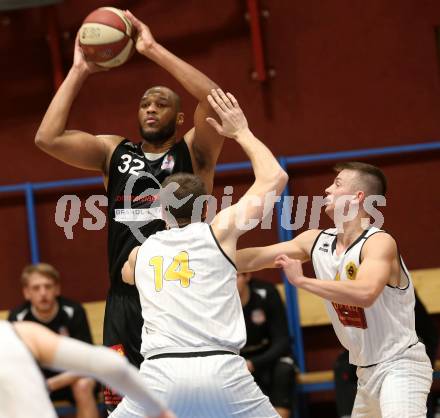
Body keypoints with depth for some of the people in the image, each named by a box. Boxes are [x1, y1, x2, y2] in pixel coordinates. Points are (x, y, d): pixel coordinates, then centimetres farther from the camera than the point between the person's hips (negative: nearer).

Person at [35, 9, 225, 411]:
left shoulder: (193, 152, 4)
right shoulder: (113, 152, 13)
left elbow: (214, 98, -15)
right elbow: (48, 138, -1)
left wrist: (153, 49, -14)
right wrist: (79, 70, -2)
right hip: (125, 299, 3)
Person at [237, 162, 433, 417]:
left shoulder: (379, 242, -19)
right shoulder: (316, 241, 3)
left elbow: (365, 293, -38)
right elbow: (256, 258, 9)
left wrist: (301, 280, -31)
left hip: (399, 366, -9)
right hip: (367, 371, 9)